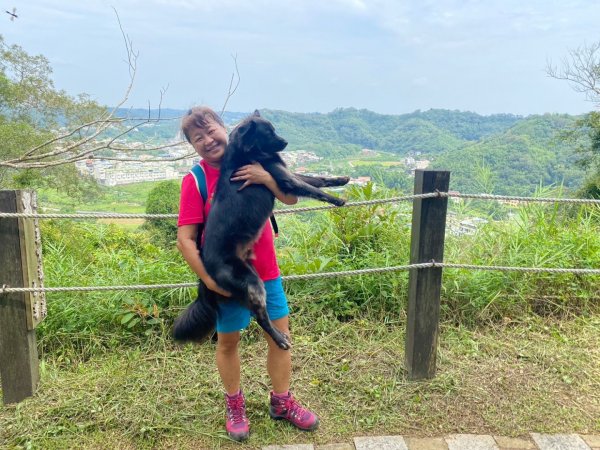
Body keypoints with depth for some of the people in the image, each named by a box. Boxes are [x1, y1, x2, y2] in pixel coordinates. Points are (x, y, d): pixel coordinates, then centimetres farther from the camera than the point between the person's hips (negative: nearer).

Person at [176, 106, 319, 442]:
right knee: (228, 340, 12)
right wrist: (208, 279, -20)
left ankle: (282, 402, 32)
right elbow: (185, 238, -14)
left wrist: (266, 178, -22)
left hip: (266, 270, 4)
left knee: (280, 334, 11)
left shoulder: (250, 163, -1)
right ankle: (235, 406, 35)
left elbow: (291, 199, -4)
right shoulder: (195, 180, -12)